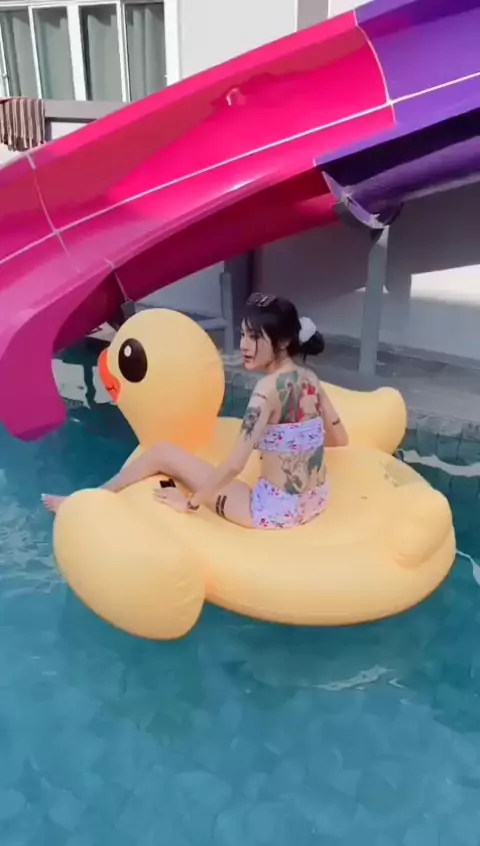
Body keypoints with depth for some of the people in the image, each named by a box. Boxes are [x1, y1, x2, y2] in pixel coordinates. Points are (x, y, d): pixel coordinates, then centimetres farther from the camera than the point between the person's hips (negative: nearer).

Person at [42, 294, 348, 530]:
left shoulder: (269, 388, -20)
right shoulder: (309, 377, 3)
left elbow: (234, 465, -23)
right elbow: (340, 439, 14)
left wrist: (191, 502, -11)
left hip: (274, 511, -8)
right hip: (313, 501, 8)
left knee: (163, 453, 2)